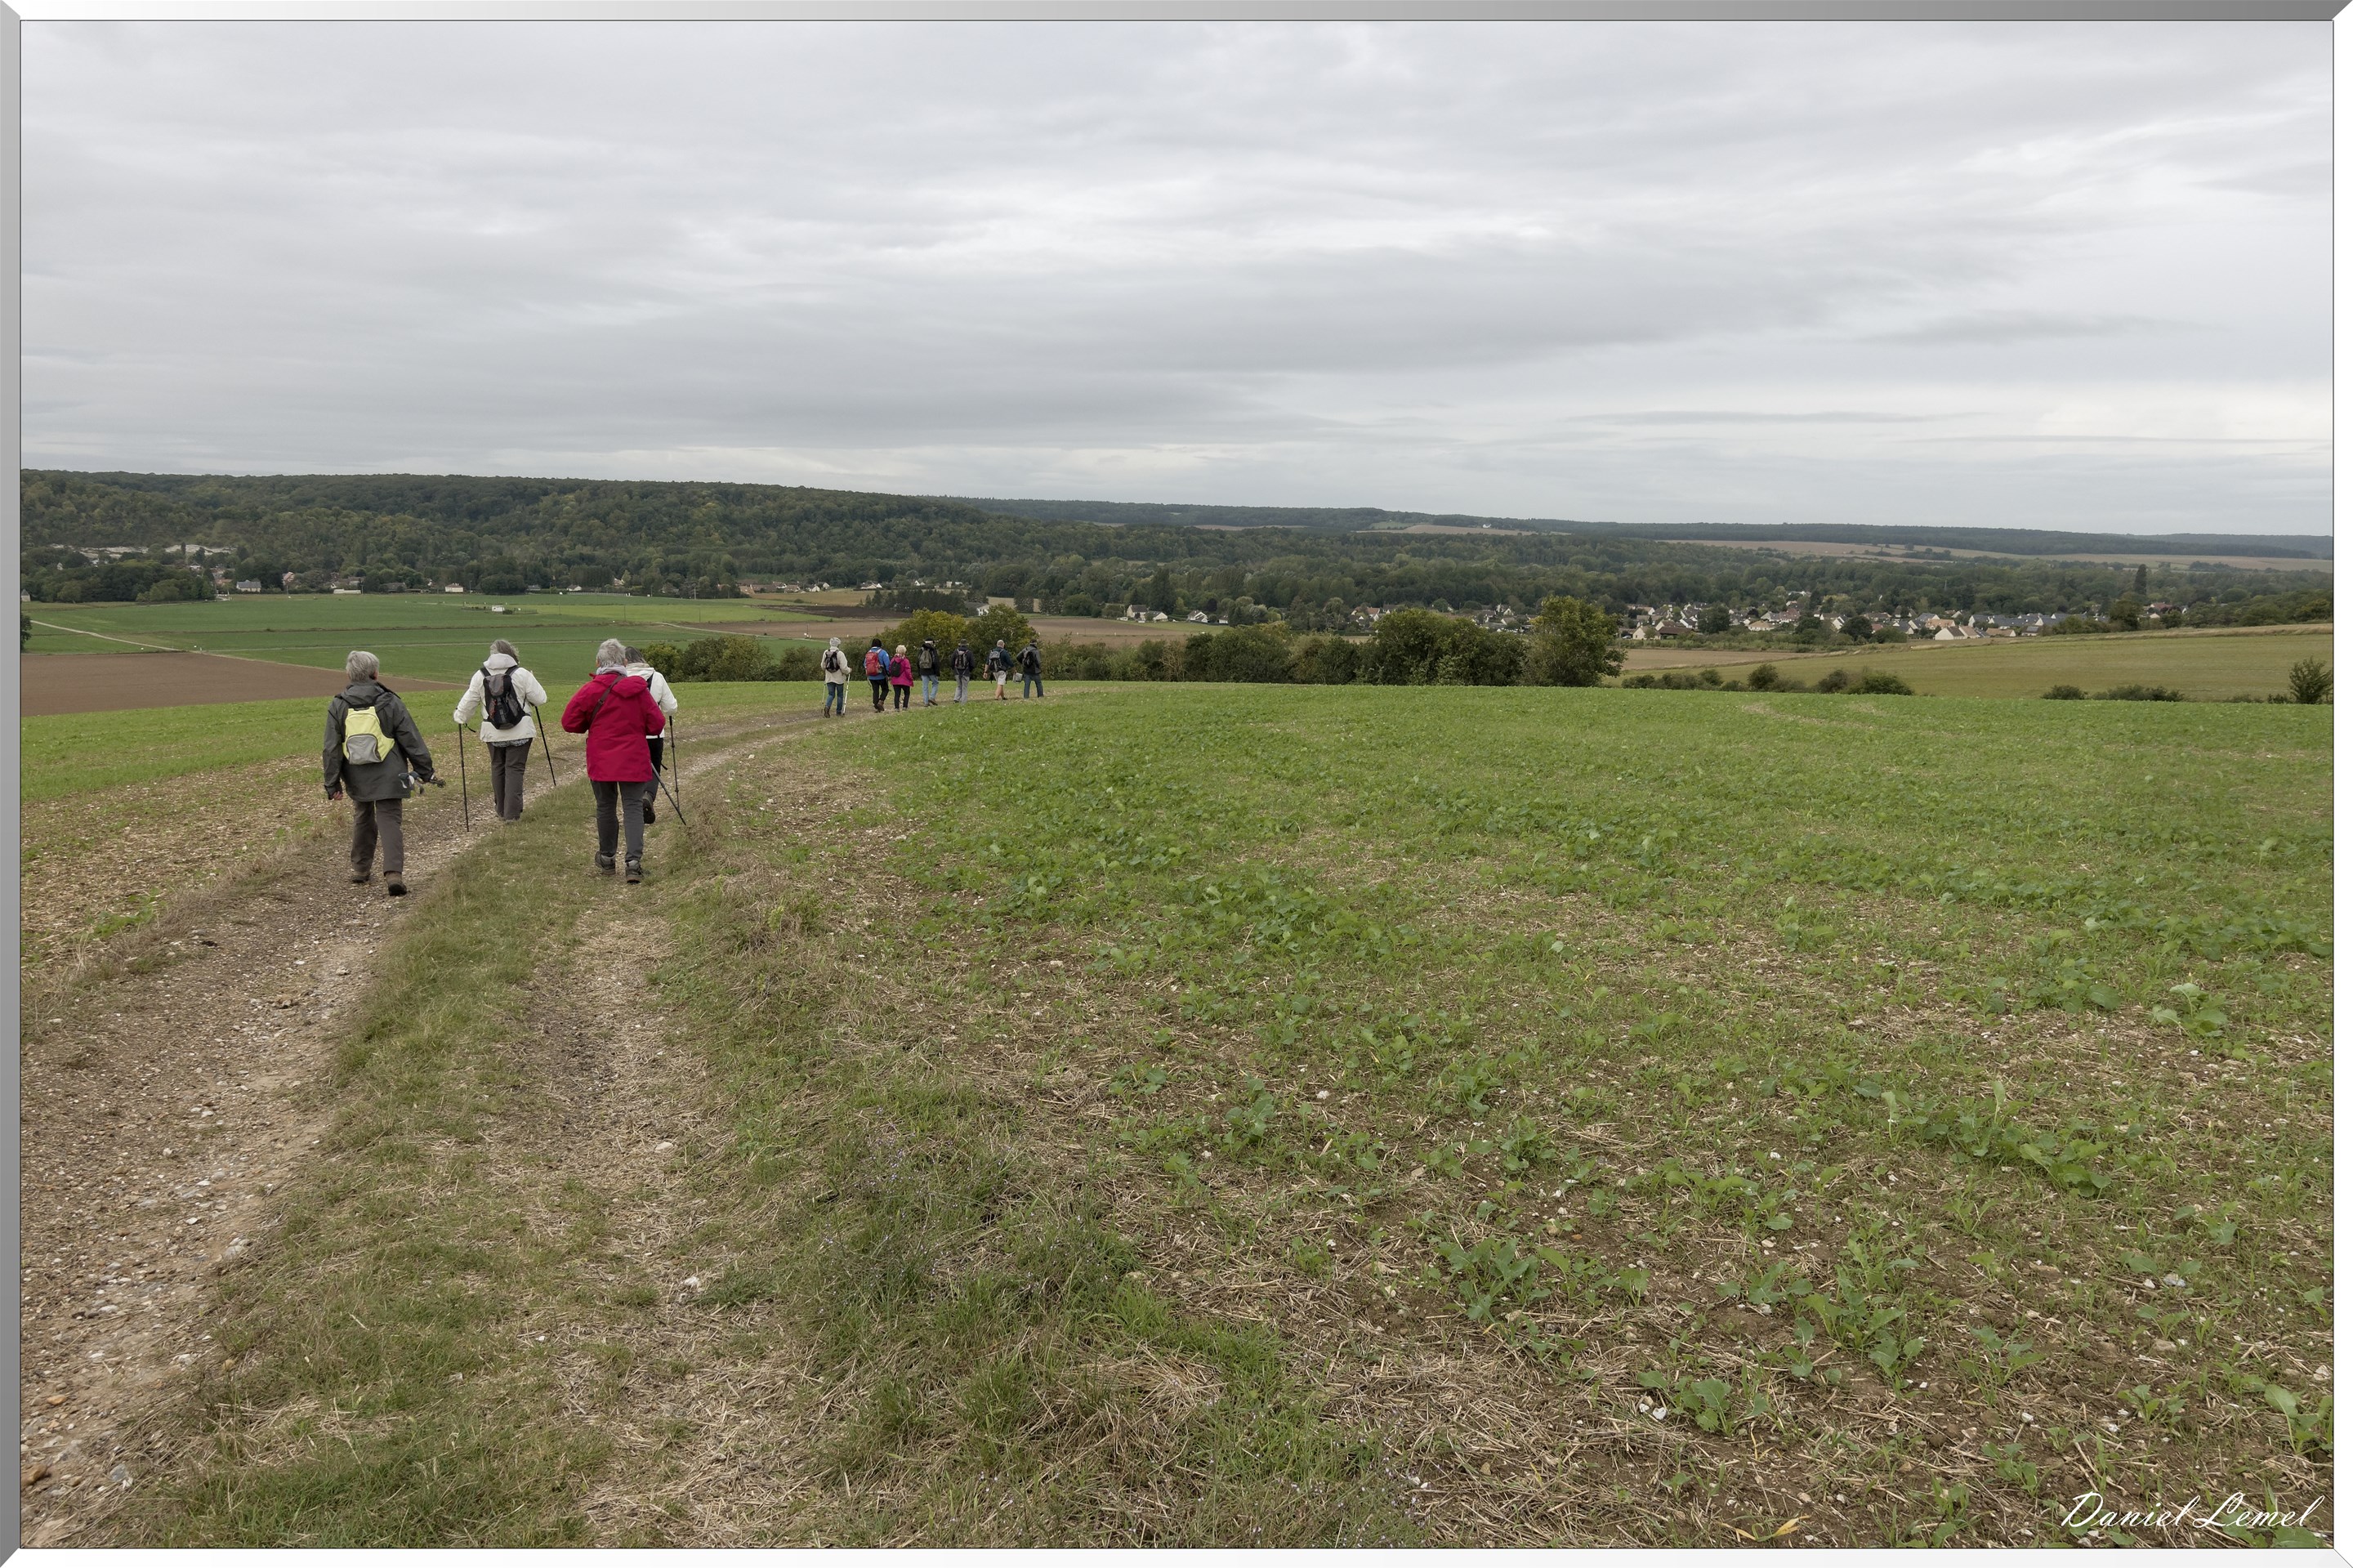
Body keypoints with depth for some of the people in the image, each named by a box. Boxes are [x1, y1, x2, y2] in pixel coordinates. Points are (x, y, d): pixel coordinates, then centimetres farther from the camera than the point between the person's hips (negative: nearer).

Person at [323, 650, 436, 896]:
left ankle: (360, 868, 31)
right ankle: (393, 873, -16)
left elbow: (331, 749, 1)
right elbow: (411, 740, -4)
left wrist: (333, 784, 7)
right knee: (389, 821, -2)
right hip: (388, 777, -2)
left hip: (357, 779, 3)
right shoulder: (390, 703, -7)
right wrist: (425, 771, 4)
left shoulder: (337, 706, -1)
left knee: (362, 819, 21)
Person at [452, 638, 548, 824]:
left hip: (492, 733, 3)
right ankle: (512, 813, -2)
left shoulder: (480, 676, 0)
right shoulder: (521, 674, -10)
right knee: (515, 769, 0)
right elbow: (540, 698, -7)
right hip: (520, 732, -3)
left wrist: (459, 718, 26)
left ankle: (501, 811, 25)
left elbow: (469, 702, 7)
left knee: (497, 768, 17)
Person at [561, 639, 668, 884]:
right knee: (632, 807, 0)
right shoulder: (639, 690, -4)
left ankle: (606, 857, 26)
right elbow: (656, 726, 0)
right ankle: (635, 859, -15)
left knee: (606, 806, 14)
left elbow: (570, 723, -5)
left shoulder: (591, 690, -8)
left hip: (601, 761, 0)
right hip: (633, 761, 0)